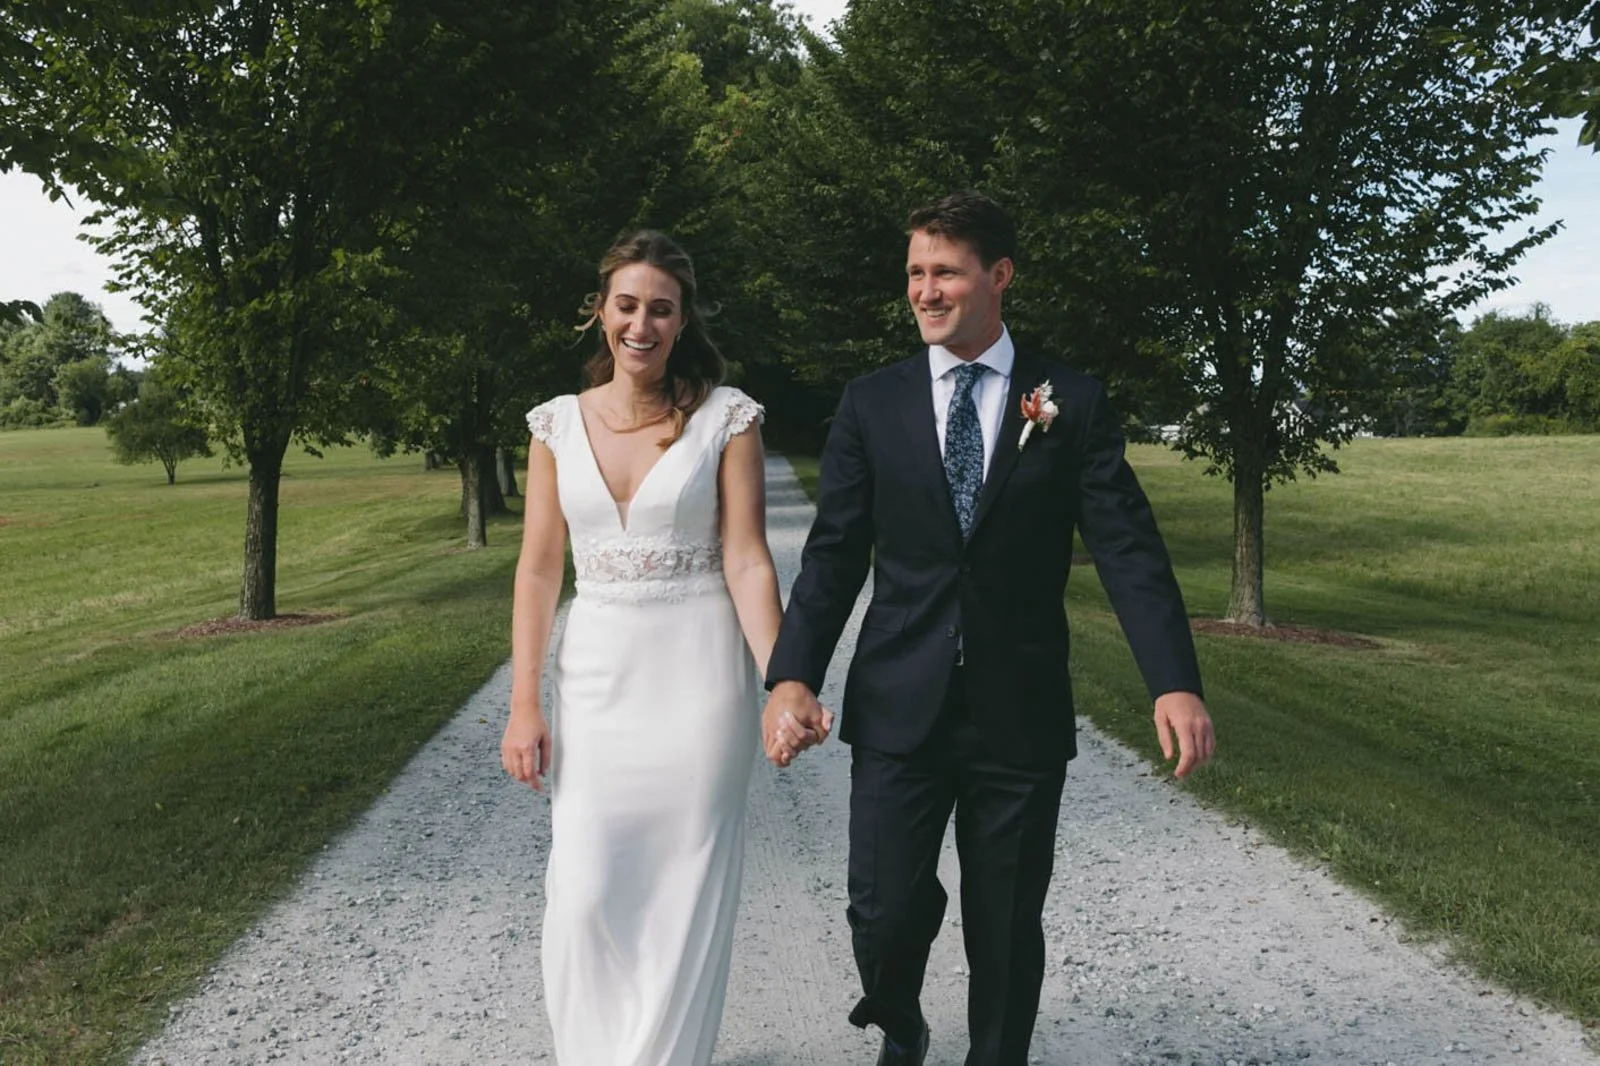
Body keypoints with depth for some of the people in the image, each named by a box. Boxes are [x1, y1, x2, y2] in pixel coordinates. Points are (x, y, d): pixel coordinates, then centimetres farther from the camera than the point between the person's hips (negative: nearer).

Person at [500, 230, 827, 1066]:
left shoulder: (725, 417, -3)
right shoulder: (558, 423, 5)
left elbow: (747, 561, -7)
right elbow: (539, 569, 5)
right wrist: (524, 704, 0)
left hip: (700, 675, -2)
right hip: (596, 675, 2)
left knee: (685, 891, 6)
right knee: (585, 894, 2)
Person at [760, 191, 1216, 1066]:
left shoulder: (1072, 403, 1)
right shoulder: (871, 403, 4)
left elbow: (1127, 549, -5)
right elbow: (834, 554, 1)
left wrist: (1176, 682, -17)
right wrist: (793, 675, -11)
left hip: (1022, 713, 0)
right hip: (899, 707, 1)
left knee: (1007, 928, 10)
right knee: (887, 911, 0)